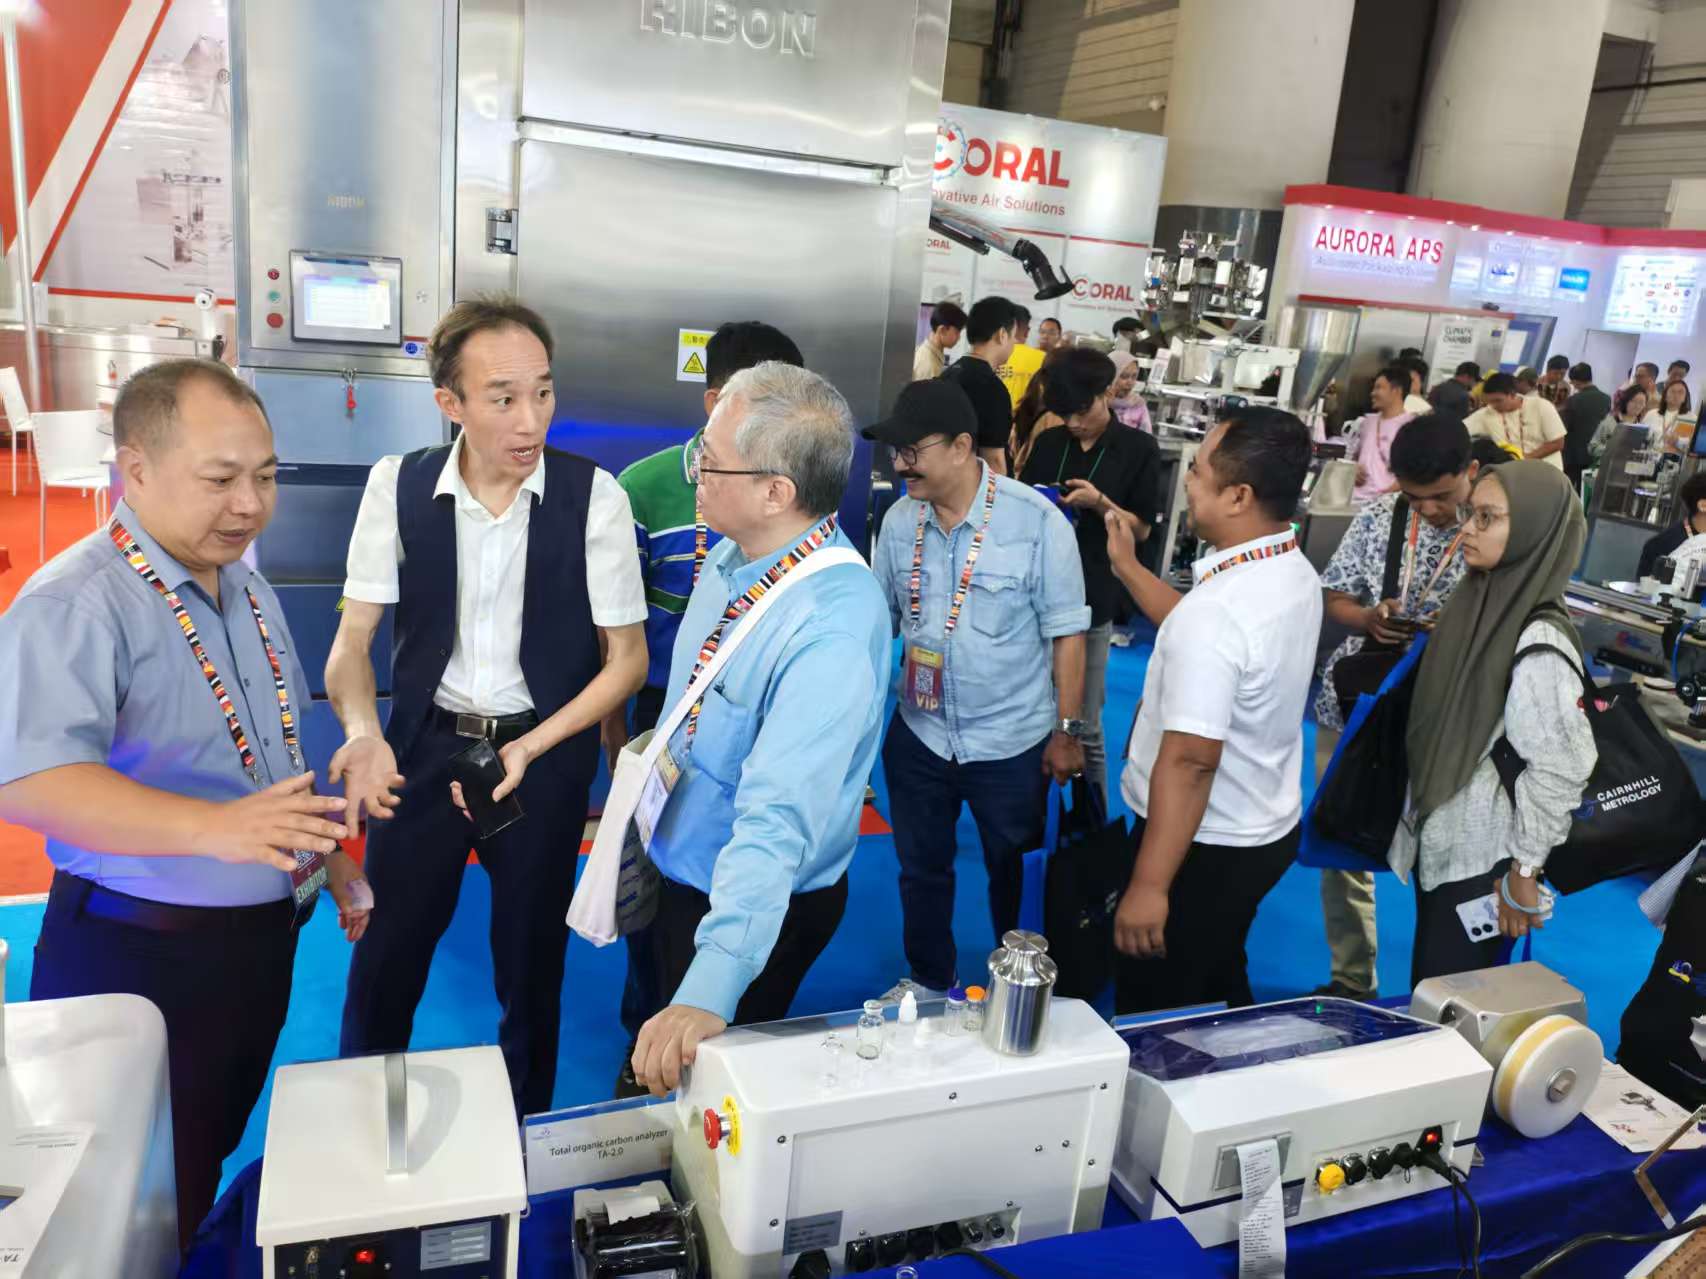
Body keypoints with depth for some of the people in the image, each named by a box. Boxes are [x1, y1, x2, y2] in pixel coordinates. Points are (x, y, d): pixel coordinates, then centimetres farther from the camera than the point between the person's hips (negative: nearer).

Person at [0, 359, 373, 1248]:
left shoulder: (247, 589, 6)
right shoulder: (75, 603, -21)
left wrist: (332, 861, 14)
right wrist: (215, 827, -46)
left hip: (263, 937, 7)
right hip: (139, 956, -7)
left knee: (212, 1165, 24)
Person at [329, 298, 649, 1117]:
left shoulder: (592, 495, -13)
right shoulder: (397, 485, -8)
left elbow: (627, 657, -8)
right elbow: (352, 640, -5)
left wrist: (529, 750, -19)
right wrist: (363, 731, -26)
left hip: (547, 752, -1)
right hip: (424, 743, 1)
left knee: (531, 961, 15)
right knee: (385, 955, 13)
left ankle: (522, 1135, 40)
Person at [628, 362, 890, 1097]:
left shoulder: (833, 628, -34)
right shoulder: (729, 556, -8)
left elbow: (778, 820, -41)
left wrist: (709, 994, -46)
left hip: (754, 904, -8)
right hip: (677, 865, 8)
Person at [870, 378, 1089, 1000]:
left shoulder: (1037, 521, -18)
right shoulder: (900, 520, -5)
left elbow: (1065, 633, -12)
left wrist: (1067, 730, -9)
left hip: (1012, 742, -3)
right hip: (918, 735, 4)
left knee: (1013, 872, 17)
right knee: (921, 868, 21)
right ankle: (929, 980, 45)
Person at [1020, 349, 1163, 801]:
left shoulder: (1140, 449, -2)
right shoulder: (1048, 444, 8)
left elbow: (1142, 529, -1)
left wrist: (1099, 502, -17)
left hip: (1091, 600, -4)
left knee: (1084, 727, 2)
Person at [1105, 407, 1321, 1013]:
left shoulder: (1217, 606, -31)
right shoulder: (1295, 572, -1)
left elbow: (1190, 760, -31)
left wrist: (1148, 887, -25)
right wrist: (1127, 566, 17)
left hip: (1206, 846, -9)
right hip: (1265, 828, 9)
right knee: (1218, 993, 28)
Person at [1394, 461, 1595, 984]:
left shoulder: (1539, 644, -24)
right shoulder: (1480, 602, 1)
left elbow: (1560, 769, -22)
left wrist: (1525, 872, -15)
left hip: (1481, 859, -7)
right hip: (1440, 841, 7)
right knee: (1426, 995, 20)